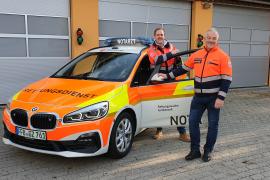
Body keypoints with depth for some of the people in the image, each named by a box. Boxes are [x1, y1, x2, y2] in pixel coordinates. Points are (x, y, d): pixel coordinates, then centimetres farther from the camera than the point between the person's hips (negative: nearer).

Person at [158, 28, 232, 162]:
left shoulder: (222, 56, -7)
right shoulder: (197, 55, 8)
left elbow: (227, 79, -11)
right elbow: (184, 68, 18)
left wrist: (221, 98, -17)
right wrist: (168, 76, 17)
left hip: (214, 97, -4)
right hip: (198, 96, 5)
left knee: (212, 125, 7)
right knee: (193, 122, 5)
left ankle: (208, 151, 22)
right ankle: (195, 150, 19)